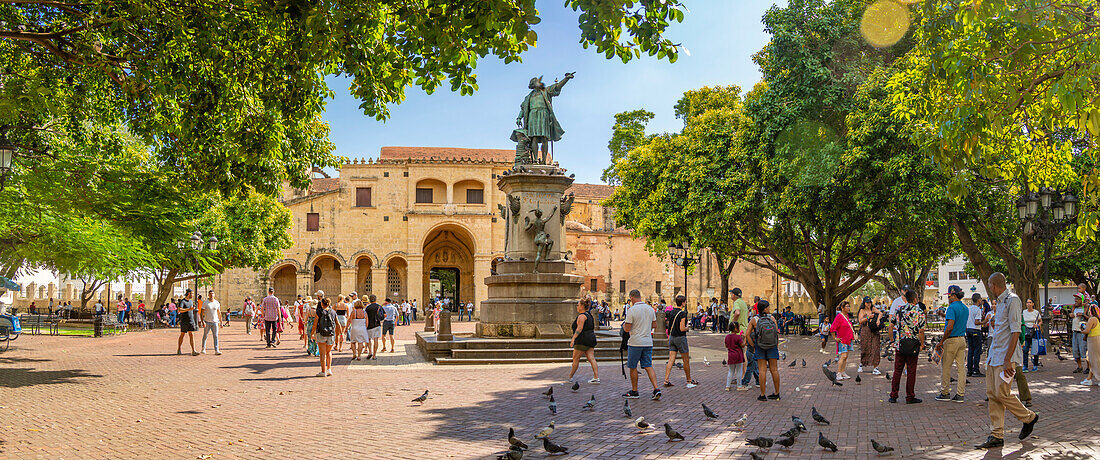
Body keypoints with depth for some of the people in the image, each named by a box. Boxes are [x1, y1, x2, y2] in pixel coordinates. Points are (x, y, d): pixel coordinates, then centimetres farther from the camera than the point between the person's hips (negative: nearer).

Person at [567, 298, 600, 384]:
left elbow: (579, 328, -21)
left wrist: (573, 338, -25)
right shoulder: (589, 314, 17)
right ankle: (596, 377, -5)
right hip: (591, 338, 9)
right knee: (591, 358, 3)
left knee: (576, 358, 2)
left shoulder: (581, 316, -13)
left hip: (583, 340, -9)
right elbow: (593, 327, 22)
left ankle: (570, 377, 11)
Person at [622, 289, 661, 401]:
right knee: (648, 366, 7)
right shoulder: (650, 309, 5)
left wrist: (624, 326, 8)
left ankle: (634, 391, 16)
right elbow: (654, 325, 12)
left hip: (635, 343, -5)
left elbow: (627, 329, -14)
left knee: (633, 367, 8)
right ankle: (656, 389, -6)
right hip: (648, 342, 5)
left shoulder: (631, 311, -14)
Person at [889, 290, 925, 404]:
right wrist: (922, 344, 0)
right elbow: (921, 331, -11)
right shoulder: (919, 312, -7)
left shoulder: (899, 309, 3)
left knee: (897, 370, 9)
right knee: (911, 371, 4)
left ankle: (893, 396, 11)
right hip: (913, 346, -3)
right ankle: (910, 397, 9)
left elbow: (892, 325, 8)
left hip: (900, 344, 3)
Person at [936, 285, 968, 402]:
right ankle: (960, 394, 8)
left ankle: (945, 393, 7)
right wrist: (945, 316, 20)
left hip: (951, 340, -8)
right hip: (962, 340, 8)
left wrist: (941, 342, -16)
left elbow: (950, 327, -22)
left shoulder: (952, 307, -15)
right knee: (960, 367, 8)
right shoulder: (966, 309, 11)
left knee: (945, 367, 2)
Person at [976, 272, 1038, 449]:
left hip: (1005, 356, -9)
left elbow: (1015, 332, -18)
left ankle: (1028, 418, 18)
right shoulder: (1000, 302, 17)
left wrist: (1007, 360, -21)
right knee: (992, 394, 4)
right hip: (994, 355, 9)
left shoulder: (1013, 300, -13)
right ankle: (997, 436, 7)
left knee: (1002, 394, -8)